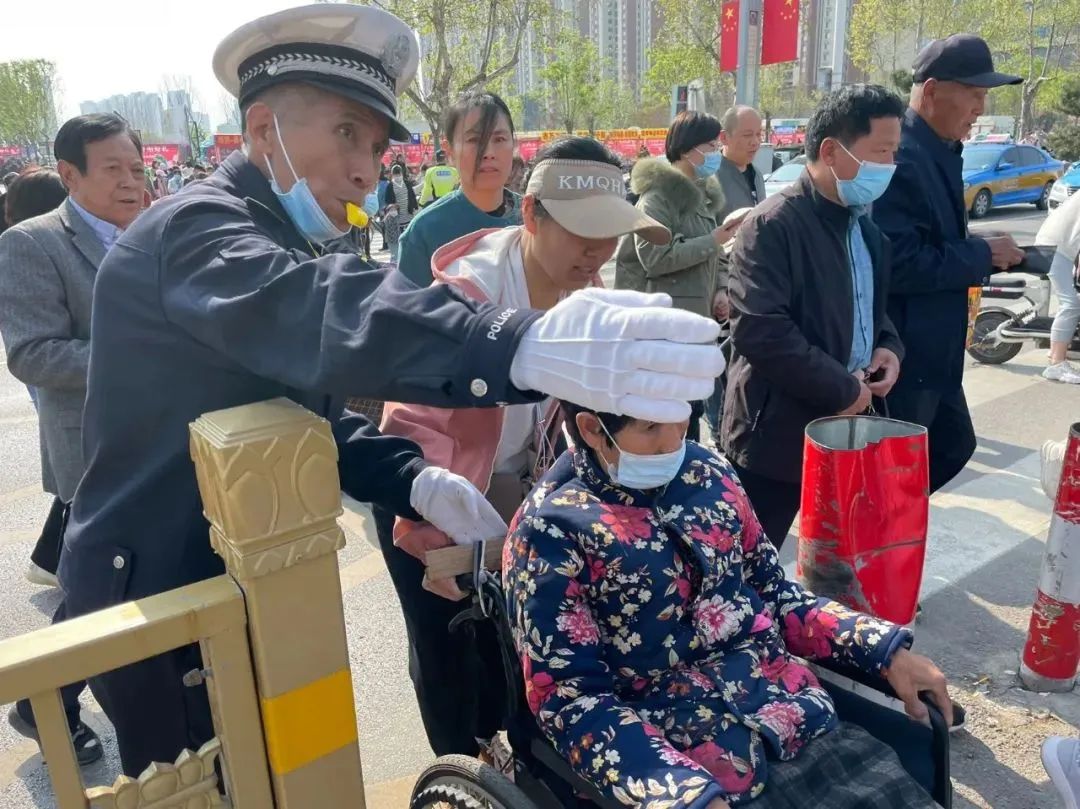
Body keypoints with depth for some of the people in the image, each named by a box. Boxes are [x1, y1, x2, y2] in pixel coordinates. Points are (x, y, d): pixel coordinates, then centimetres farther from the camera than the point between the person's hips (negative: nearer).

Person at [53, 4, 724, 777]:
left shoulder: (279, 244, 9)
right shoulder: (194, 230, -21)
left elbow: (308, 415, 8)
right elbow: (320, 313, -44)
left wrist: (414, 480, -9)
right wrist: (529, 345, -58)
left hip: (239, 591, 8)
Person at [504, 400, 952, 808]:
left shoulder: (707, 473, 4)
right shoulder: (552, 531, -12)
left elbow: (774, 595, 13)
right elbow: (571, 699, -15)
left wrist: (887, 649, 3)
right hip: (695, 772, -5)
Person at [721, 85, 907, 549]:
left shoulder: (865, 226, 11)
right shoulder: (773, 225, -18)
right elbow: (759, 331, -26)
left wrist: (889, 346, 2)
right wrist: (843, 390, -19)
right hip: (777, 436, -8)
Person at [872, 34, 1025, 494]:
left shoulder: (942, 152, 10)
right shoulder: (899, 158, -21)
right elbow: (897, 266, -28)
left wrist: (984, 255, 4)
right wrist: (983, 256, -17)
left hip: (931, 351, 10)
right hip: (899, 355, -10)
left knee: (954, 446, 21)